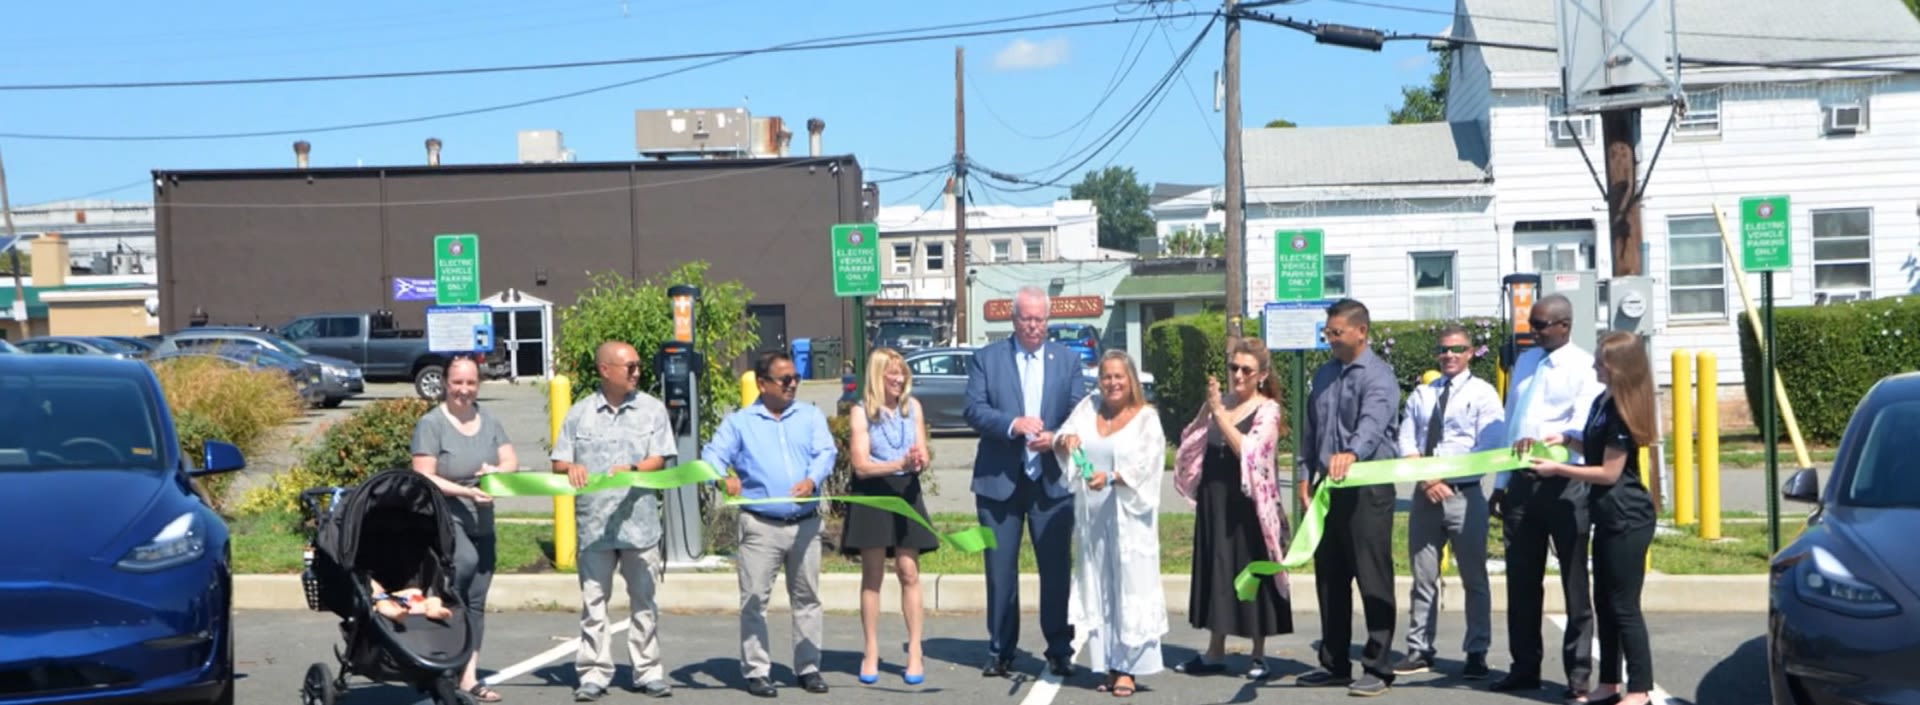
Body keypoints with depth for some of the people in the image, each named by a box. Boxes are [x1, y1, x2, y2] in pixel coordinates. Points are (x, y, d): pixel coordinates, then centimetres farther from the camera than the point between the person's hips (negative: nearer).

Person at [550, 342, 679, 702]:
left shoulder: (652, 409, 4)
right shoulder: (579, 413, 6)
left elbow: (659, 460, -2)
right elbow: (558, 462, 7)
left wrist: (632, 469, -21)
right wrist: (571, 468, -16)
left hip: (640, 520, 0)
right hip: (593, 522, 0)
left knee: (643, 599, 6)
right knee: (593, 600, 3)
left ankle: (648, 671, 13)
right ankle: (593, 673, 9)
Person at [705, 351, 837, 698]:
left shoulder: (811, 416, 11)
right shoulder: (739, 422, 6)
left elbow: (825, 453, -2)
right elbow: (712, 455, -4)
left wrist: (812, 480, -23)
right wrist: (724, 476, -28)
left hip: (805, 524, 2)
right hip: (760, 526, -2)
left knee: (807, 597, 8)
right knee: (754, 599, -3)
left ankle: (809, 667, 17)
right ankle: (756, 670, 5)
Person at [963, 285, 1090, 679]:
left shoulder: (1068, 360, 8)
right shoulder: (987, 358, 4)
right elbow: (974, 410, -5)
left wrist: (1055, 438, -16)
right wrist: (1013, 424, -20)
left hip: (1052, 480, 1)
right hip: (999, 480, -1)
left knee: (1056, 569, 3)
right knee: (1000, 570, 5)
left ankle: (1060, 651, 12)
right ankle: (1000, 652, 13)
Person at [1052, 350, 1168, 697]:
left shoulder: (1147, 418, -1)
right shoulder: (1087, 408, 12)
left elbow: (1146, 464, -11)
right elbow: (1061, 441, 7)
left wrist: (1111, 477, -26)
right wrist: (1064, 441, -18)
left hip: (1129, 516, -4)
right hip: (1091, 516, 4)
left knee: (1129, 586, -6)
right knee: (1097, 588, 5)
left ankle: (1128, 668, -5)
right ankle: (1109, 665, 10)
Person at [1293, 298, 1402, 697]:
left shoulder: (1378, 376, -11)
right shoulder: (1324, 375, 14)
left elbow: (1373, 420, -29)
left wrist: (1351, 453, -47)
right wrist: (1305, 476, 11)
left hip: (1367, 487, -8)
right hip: (1328, 486, 8)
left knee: (1373, 579, -4)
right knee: (1329, 578, 13)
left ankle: (1378, 668, 2)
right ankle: (1334, 664, 22)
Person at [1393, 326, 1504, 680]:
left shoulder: (1483, 394, 0)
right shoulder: (1421, 395, 14)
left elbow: (1489, 450, -9)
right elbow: (1405, 443, 8)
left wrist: (1443, 477, -14)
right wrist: (1425, 480, -9)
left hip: (1464, 495, -4)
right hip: (1424, 494, 4)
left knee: (1474, 578, 2)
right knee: (1423, 577, 8)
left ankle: (1476, 654, 8)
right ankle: (1419, 651, 13)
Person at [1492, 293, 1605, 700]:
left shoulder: (1584, 368, -6)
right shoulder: (1524, 362, 14)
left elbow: (1583, 426, -18)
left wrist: (1543, 442, -36)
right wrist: (1501, 483, 14)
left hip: (1564, 484, -6)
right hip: (1522, 482, 6)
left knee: (1575, 582, 2)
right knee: (1521, 579, 11)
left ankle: (1578, 673, 9)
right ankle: (1525, 667, 21)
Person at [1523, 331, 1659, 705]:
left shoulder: (1621, 411, -18)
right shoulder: (1602, 403, 10)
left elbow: (1609, 472, -18)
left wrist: (1557, 469, -14)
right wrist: (1568, 438, 7)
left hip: (1627, 519, -10)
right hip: (1608, 517, 10)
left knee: (1624, 606, -4)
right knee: (1604, 602, 14)